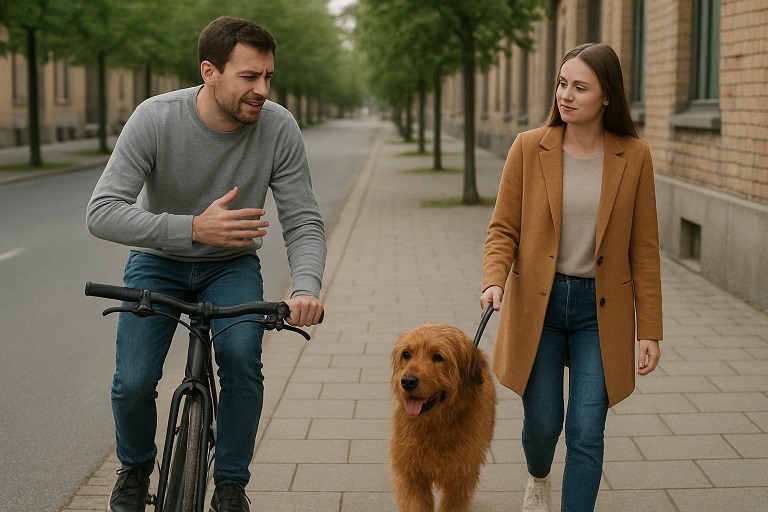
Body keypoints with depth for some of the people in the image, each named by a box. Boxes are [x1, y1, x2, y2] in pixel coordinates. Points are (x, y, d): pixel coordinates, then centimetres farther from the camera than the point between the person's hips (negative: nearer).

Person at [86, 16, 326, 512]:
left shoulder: (279, 128, -21)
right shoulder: (155, 118, -26)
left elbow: (304, 222, -17)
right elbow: (102, 212, -31)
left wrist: (306, 288, -37)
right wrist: (194, 228, -45)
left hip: (232, 265, 1)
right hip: (159, 262, 0)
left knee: (242, 356, -26)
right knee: (134, 383, -15)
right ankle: (135, 470, 20)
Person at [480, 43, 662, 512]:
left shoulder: (634, 156, -4)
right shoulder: (529, 147, -4)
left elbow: (644, 249, -1)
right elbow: (503, 229, 0)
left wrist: (650, 331, -1)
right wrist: (494, 280, -20)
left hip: (600, 309, 0)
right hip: (538, 303, 1)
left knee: (586, 433, -4)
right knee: (542, 423, 8)